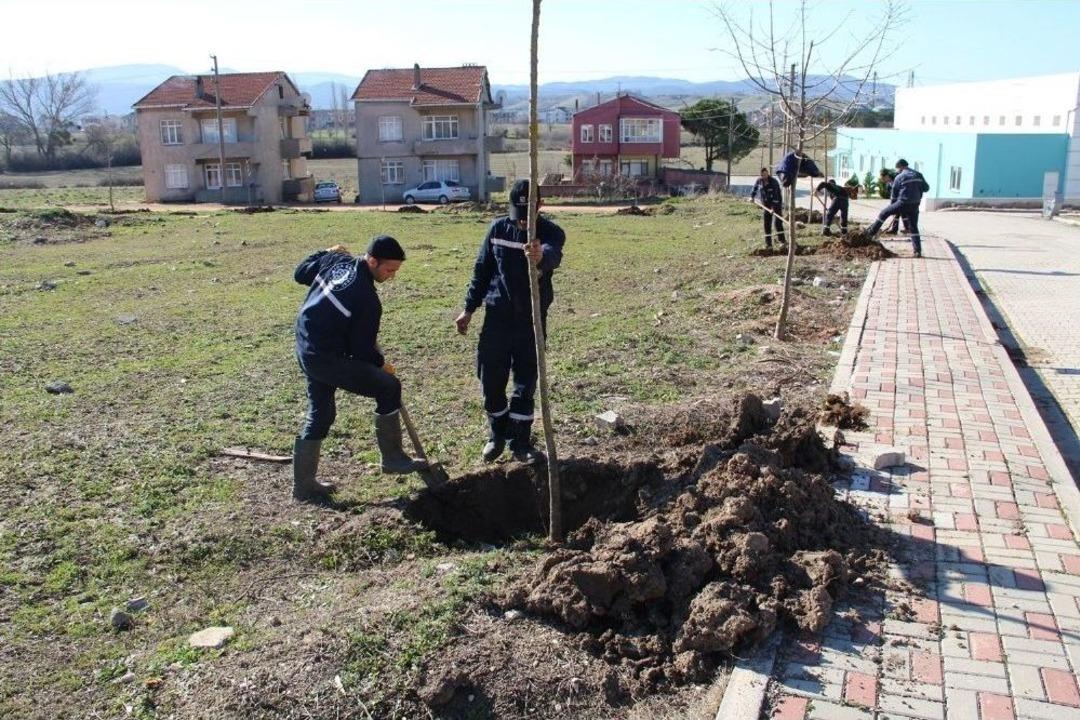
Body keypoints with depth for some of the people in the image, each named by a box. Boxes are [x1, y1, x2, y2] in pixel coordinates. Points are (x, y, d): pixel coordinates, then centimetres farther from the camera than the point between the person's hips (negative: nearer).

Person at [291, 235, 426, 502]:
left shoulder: (335, 260, 0)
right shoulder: (367, 300, -20)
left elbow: (301, 273, 17)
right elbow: (362, 349, -13)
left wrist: (328, 252, 28)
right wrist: (381, 364, 7)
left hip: (306, 351, 9)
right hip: (328, 359, -9)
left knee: (320, 415, 18)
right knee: (388, 387, -1)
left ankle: (304, 484, 25)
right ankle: (393, 458, 9)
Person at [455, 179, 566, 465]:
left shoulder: (551, 232, -11)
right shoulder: (498, 228, -1)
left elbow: (553, 256, -35)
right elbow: (482, 269, 8)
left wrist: (541, 256, -60)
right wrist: (469, 309, 8)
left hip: (532, 319, -2)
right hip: (497, 316, 2)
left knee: (526, 383, 4)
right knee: (491, 380, 6)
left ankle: (520, 442, 17)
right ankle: (497, 435, 27)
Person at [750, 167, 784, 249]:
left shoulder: (773, 181, -20)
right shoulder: (759, 181, -2)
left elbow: (775, 195, -26)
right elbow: (755, 188, 20)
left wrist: (774, 207, -34)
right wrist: (752, 196, 7)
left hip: (776, 203, -5)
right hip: (766, 204, 5)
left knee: (778, 222, -11)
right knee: (766, 223, 2)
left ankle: (782, 241, -3)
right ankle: (768, 243, 6)